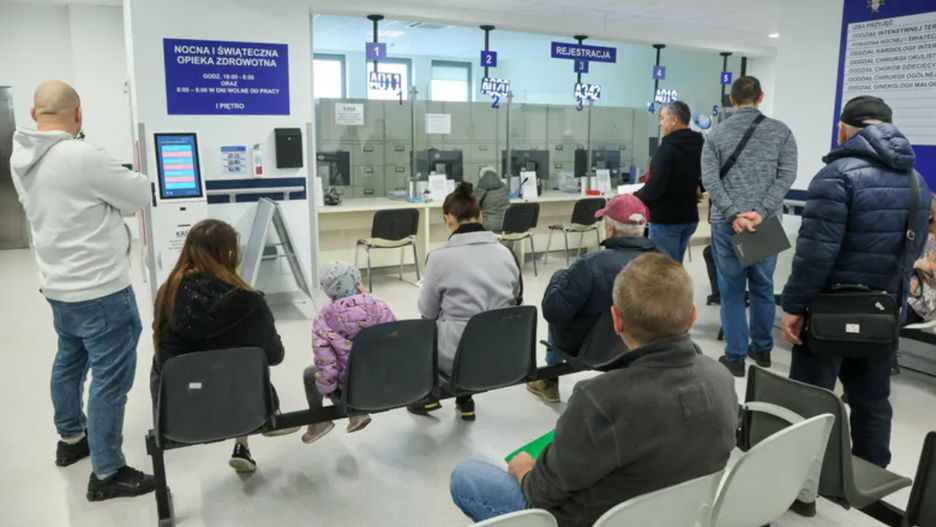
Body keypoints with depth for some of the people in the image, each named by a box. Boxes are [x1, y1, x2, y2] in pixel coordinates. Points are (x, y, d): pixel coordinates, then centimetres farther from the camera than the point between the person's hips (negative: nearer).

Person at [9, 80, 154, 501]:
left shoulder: (22, 160, 3)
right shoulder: (81, 157, -23)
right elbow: (140, 195, -12)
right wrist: (119, 181, 6)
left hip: (59, 285, 9)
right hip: (100, 290, -9)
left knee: (69, 362, 24)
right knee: (110, 378, 1)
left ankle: (71, 439, 43)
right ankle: (107, 474, 11)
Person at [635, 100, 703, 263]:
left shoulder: (667, 149, -20)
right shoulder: (699, 146, 7)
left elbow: (655, 187, -23)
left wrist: (635, 197, -7)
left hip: (666, 219, -8)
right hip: (689, 216, 8)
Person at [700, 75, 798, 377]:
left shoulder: (716, 134, 2)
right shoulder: (780, 131, 4)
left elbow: (710, 180, -9)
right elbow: (787, 175, -6)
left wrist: (734, 215, -13)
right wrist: (762, 212, -12)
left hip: (726, 223, -1)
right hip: (767, 222, 2)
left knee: (731, 291, 5)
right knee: (762, 287, 15)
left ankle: (735, 357, 9)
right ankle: (762, 349, 27)